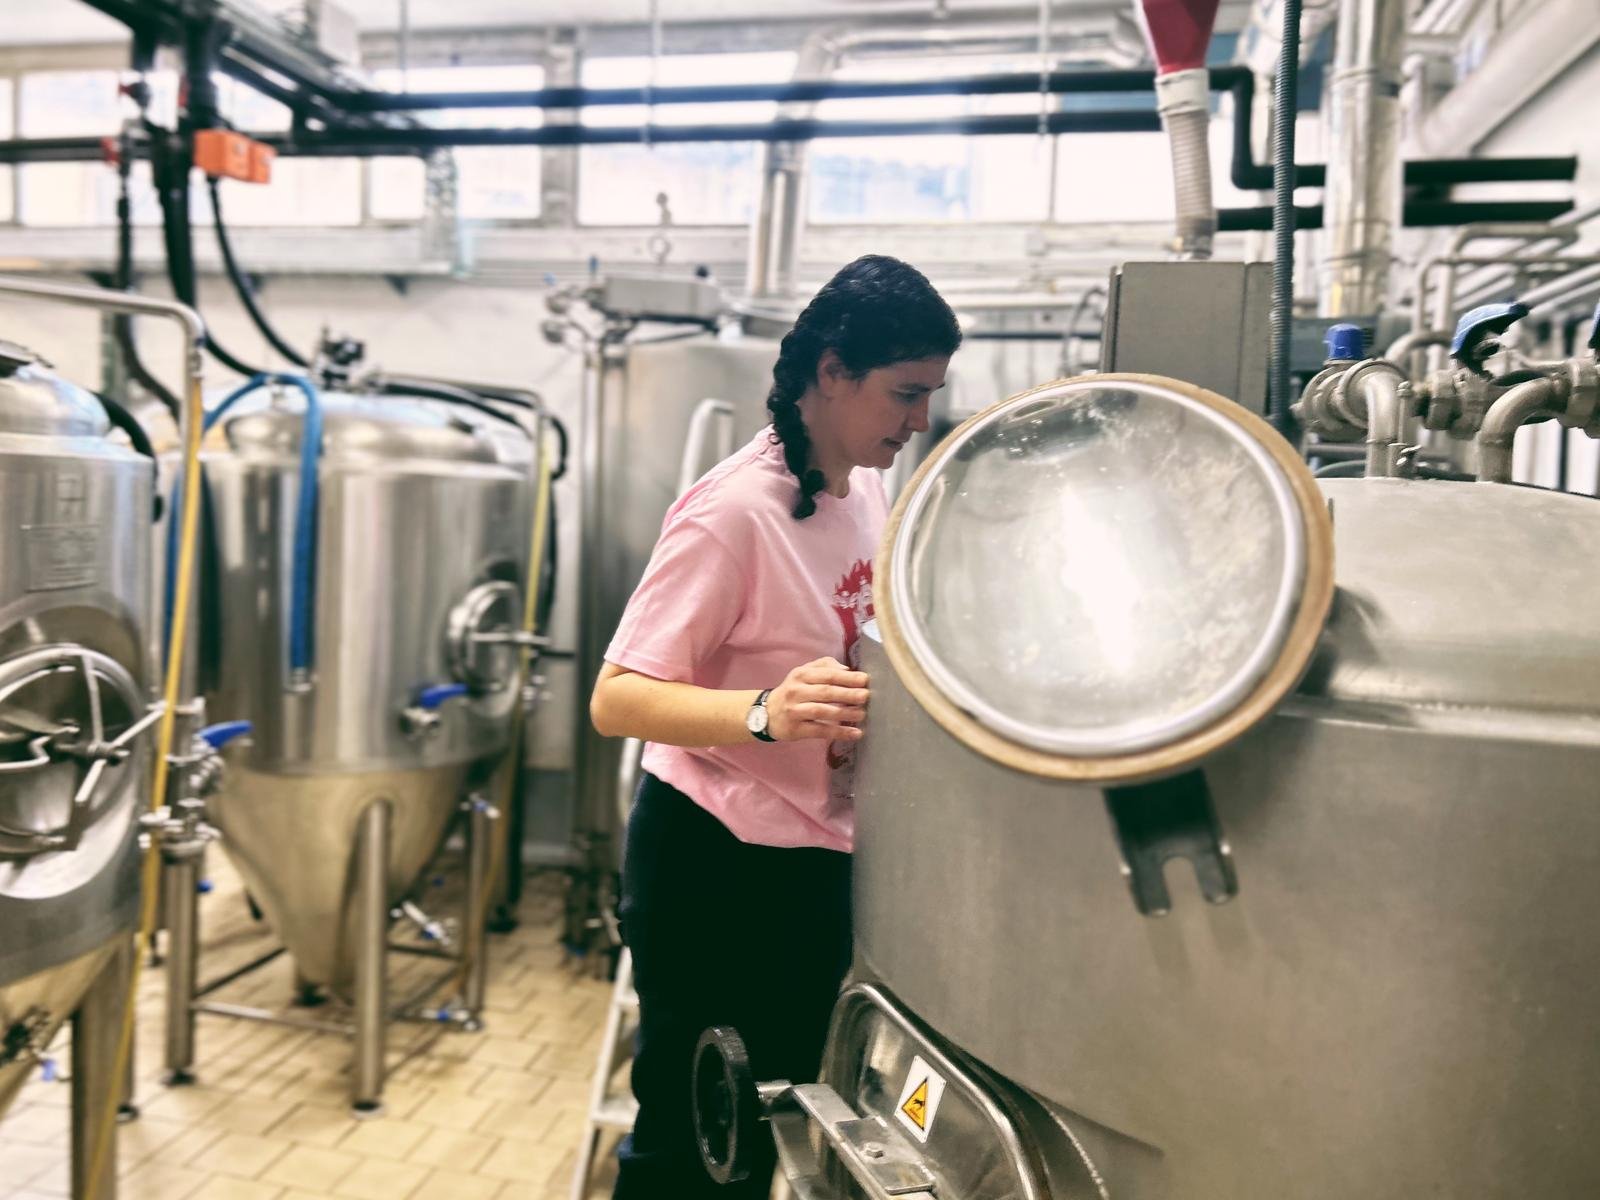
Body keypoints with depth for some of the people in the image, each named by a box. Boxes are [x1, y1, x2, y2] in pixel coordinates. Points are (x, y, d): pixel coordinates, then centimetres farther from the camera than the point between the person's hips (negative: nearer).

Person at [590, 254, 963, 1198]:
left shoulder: (868, 490, 3)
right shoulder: (734, 512, -23)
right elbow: (618, 699, -26)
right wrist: (764, 714, -41)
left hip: (820, 859, 8)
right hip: (716, 866, -8)